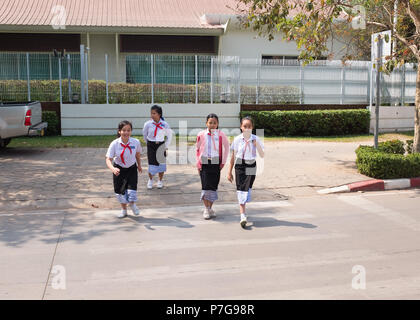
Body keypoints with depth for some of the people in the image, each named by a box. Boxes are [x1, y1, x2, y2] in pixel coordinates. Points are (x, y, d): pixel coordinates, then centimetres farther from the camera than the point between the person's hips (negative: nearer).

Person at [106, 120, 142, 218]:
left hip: (132, 168, 0)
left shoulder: (136, 142, -18)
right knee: (120, 190, 8)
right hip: (119, 169, 0)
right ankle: (124, 209, 35)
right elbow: (108, 159, -23)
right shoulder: (114, 144, -23)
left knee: (132, 188, -8)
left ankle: (132, 204, 28)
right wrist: (112, 169, -42)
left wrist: (139, 165, 17)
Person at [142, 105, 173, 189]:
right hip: (151, 146, -1)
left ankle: (160, 181, 27)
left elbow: (169, 136, 4)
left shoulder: (165, 124, -10)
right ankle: (150, 180, 24)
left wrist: (166, 146, 2)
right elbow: (145, 135, 8)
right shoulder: (148, 124, -10)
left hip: (161, 146, 1)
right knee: (151, 164, -2)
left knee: (161, 163, 6)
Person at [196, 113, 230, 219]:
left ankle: (210, 208, 18)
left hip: (216, 163, 1)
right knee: (205, 185, -7)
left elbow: (226, 147, 10)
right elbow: (197, 149, 8)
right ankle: (206, 209, 3)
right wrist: (198, 163, 4)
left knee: (214, 186, 4)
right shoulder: (201, 135, -3)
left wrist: (223, 161, 7)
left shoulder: (220, 135, -3)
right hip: (204, 163, -1)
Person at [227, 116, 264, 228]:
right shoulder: (237, 139, -2)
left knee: (247, 189, 0)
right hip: (239, 166, 0)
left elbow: (262, 155, -3)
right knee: (240, 189, -9)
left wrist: (257, 145, -20)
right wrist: (229, 172, 4)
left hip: (251, 167, 1)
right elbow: (233, 156, 3)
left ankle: (243, 213, 22)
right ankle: (243, 216, -10)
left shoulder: (255, 139, -2)